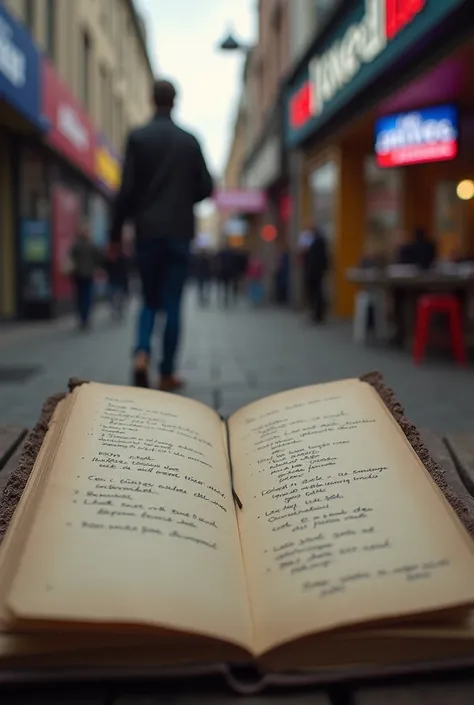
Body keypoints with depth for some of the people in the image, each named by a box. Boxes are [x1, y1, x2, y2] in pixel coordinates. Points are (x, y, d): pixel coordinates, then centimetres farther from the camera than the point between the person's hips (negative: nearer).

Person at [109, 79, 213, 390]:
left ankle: (142, 353, -9)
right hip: (179, 231, 0)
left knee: (149, 300, 14)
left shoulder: (137, 137, -1)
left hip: (147, 231, 0)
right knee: (172, 303, 4)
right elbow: (205, 188, 4)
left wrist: (117, 231, 1)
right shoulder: (190, 140, 3)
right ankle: (167, 373, 6)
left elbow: (127, 189, -6)